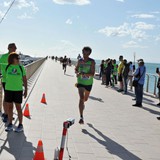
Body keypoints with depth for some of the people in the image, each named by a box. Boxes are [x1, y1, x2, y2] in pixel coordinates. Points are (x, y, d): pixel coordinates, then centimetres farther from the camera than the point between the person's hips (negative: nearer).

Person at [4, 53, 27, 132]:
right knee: (9, 107, 8)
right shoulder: (7, 67, 2)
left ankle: (20, 125, 11)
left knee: (18, 108, 2)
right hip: (8, 90, 2)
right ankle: (10, 125, 19)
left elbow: (24, 79, 3)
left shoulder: (21, 67, -1)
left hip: (18, 90, -2)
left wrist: (26, 90, -1)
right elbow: (5, 78, 12)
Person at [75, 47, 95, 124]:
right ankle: (81, 117, -18)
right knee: (81, 98, -19)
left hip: (89, 83, 1)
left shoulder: (92, 62, -11)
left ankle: (82, 104, 58)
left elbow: (92, 74, -20)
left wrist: (83, 73, -33)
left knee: (85, 99, 20)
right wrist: (78, 73, -10)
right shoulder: (80, 61, -2)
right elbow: (76, 70, 13)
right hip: (80, 82, -1)